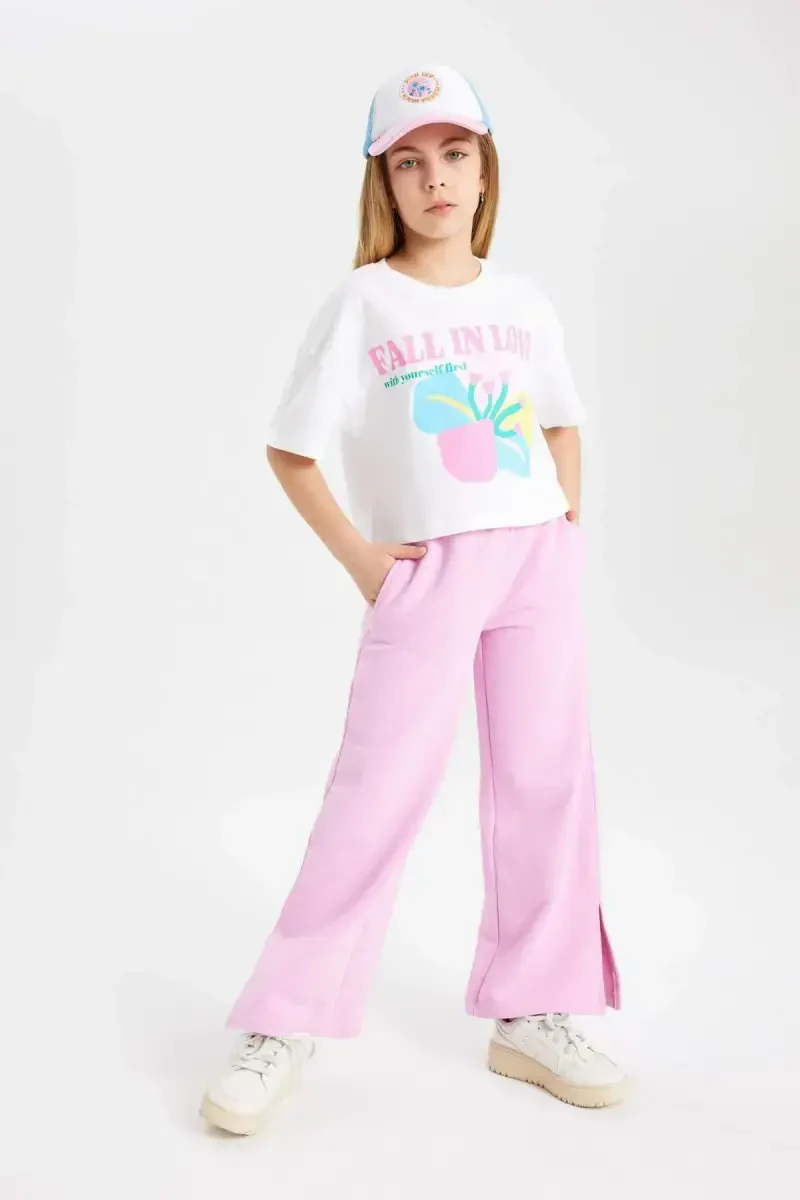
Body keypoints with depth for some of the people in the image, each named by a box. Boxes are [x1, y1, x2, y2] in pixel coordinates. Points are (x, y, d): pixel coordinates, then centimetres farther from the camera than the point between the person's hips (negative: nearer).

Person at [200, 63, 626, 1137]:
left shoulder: (525, 302, 11)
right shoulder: (362, 303, 0)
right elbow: (290, 448, 1)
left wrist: (571, 525, 8)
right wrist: (357, 558, -6)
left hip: (538, 562, 4)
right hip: (426, 571, -4)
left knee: (547, 782, 5)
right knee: (378, 790, -7)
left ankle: (532, 1016, 20)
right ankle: (284, 1024, 5)